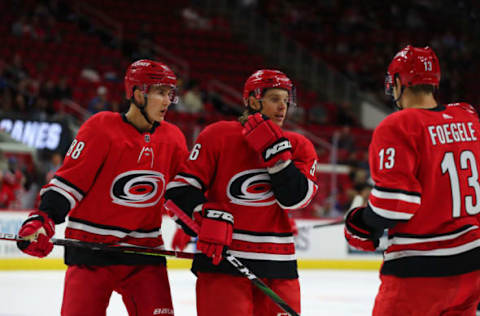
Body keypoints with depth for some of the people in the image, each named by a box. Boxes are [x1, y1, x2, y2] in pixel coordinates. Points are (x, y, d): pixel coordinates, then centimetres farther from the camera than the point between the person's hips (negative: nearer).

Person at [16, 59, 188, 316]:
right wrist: (41, 220, -22)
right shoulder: (101, 127, -9)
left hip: (144, 248, 4)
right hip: (91, 247, -4)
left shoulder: (172, 138, 6)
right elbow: (69, 180, -11)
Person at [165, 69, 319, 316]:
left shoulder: (299, 147, 10)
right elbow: (181, 187, -2)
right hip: (222, 260, -4)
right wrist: (208, 218, -17)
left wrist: (276, 153, -14)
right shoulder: (218, 136, -1)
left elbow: (296, 198, -6)